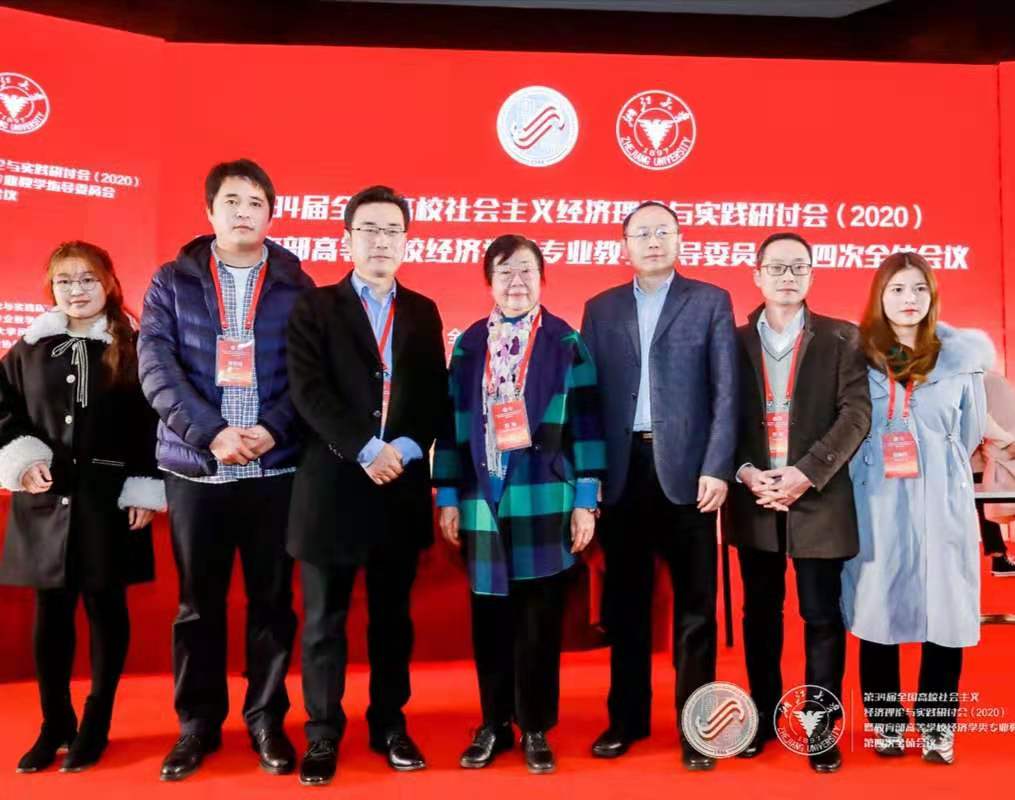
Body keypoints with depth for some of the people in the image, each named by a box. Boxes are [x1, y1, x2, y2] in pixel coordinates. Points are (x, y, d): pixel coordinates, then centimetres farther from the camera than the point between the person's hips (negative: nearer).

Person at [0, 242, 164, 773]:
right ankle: (55, 723, 26)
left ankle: (96, 724, 21)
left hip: (109, 497, -3)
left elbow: (151, 425, -4)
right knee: (51, 614, 9)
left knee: (105, 608, 6)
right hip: (45, 499, 3)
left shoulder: (133, 347, -1)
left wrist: (145, 489, -8)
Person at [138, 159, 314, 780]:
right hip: (196, 468, 1)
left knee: (273, 600, 9)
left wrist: (273, 429, -15)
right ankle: (199, 722, 27)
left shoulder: (297, 285, 4)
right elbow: (157, 367, -4)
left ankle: (267, 718, 25)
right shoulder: (172, 282, 5)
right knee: (199, 603, 11)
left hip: (277, 468, 0)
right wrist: (211, 433, -16)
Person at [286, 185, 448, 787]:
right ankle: (323, 735, 19)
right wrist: (366, 450, -18)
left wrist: (407, 447, -12)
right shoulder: (315, 308, 2)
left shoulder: (423, 312, 12)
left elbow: (436, 395, 5)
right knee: (324, 621, 6)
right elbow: (310, 392, -10)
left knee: (393, 617, 12)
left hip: (403, 486, 3)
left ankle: (390, 726, 26)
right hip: (334, 484, -2)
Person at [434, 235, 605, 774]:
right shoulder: (469, 345, 8)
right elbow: (453, 423, 8)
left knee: (539, 620, 6)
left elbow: (586, 423, 0)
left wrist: (585, 500, -5)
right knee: (490, 618, 10)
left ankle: (536, 728, 21)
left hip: (544, 503, -2)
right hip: (483, 503, 2)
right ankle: (494, 724, 25)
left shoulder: (566, 343, 2)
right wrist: (448, 497, 5)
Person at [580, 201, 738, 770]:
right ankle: (628, 717, 24)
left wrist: (716, 468, -10)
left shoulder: (710, 301, 5)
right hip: (622, 469, 2)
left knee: (695, 602, 6)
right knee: (625, 601, 10)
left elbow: (725, 391, -1)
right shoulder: (601, 308, 11)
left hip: (686, 467, -2)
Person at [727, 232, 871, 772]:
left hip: (819, 500, -2)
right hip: (754, 500, 2)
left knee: (822, 617, 4)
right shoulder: (734, 341, 6)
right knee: (760, 613, 13)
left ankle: (822, 725, 19)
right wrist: (746, 473, -13)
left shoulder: (842, 339, 2)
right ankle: (764, 714, 28)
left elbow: (856, 414, -6)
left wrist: (807, 473, -17)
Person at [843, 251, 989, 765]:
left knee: (945, 613, 3)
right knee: (877, 610, 5)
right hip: (877, 503, 0)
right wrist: (874, 466, 4)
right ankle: (886, 723, 21)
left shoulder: (961, 355, 3)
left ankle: (937, 727, 19)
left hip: (942, 503, 1)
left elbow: (972, 431, 12)